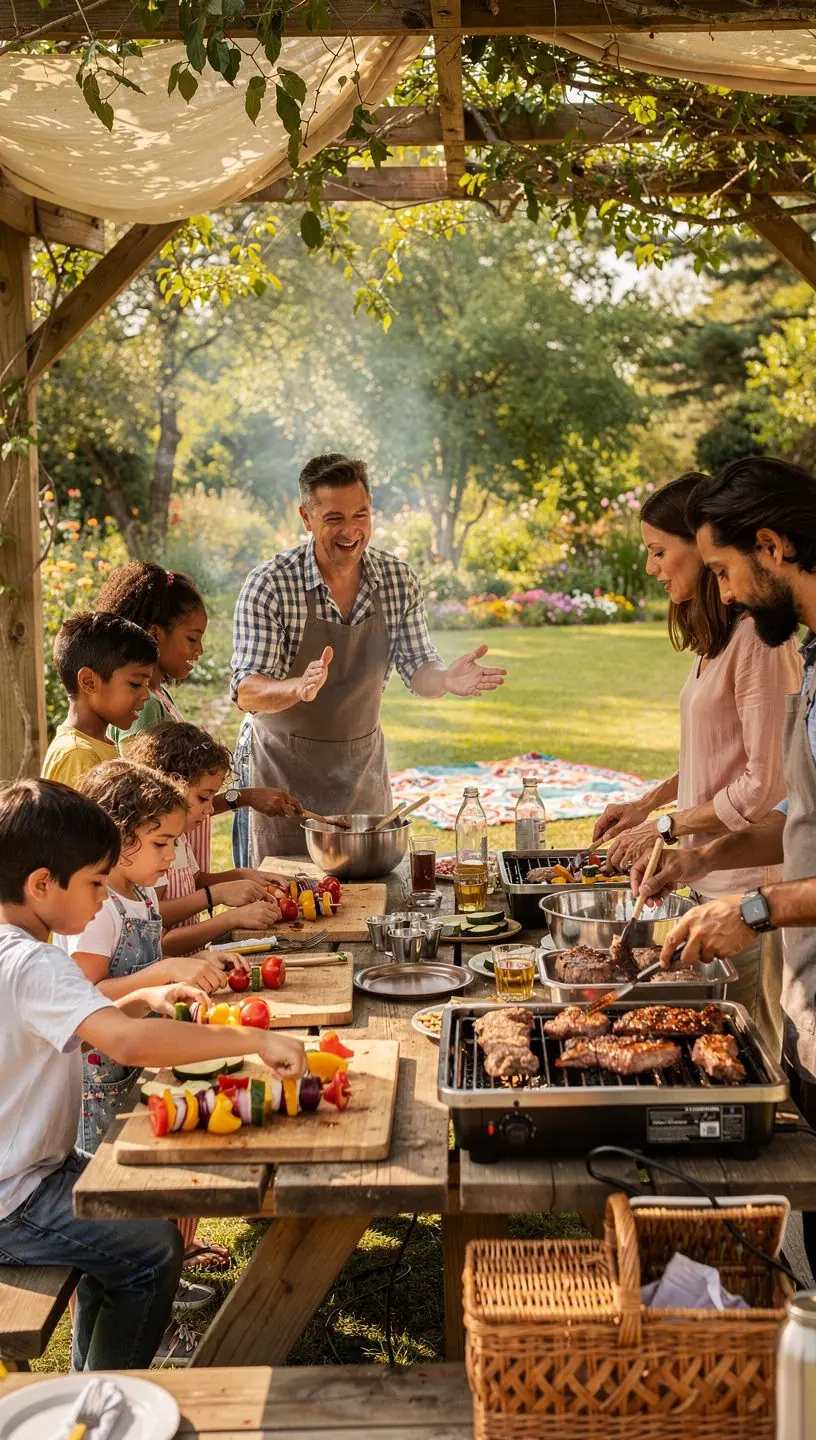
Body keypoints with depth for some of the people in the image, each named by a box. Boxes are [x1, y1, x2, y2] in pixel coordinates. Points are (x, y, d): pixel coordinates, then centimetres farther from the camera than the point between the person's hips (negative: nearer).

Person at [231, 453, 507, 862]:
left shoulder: (399, 580, -5)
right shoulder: (268, 585, -17)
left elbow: (417, 671, 0)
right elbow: (246, 692, -20)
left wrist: (446, 679, -23)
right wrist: (299, 688, -41)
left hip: (364, 765, 4)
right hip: (287, 770, -3)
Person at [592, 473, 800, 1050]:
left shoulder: (757, 640, -19)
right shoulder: (714, 637, 11)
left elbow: (766, 784, -19)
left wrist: (665, 828, -11)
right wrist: (649, 802, 13)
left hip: (752, 880, -9)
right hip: (714, 875, 9)